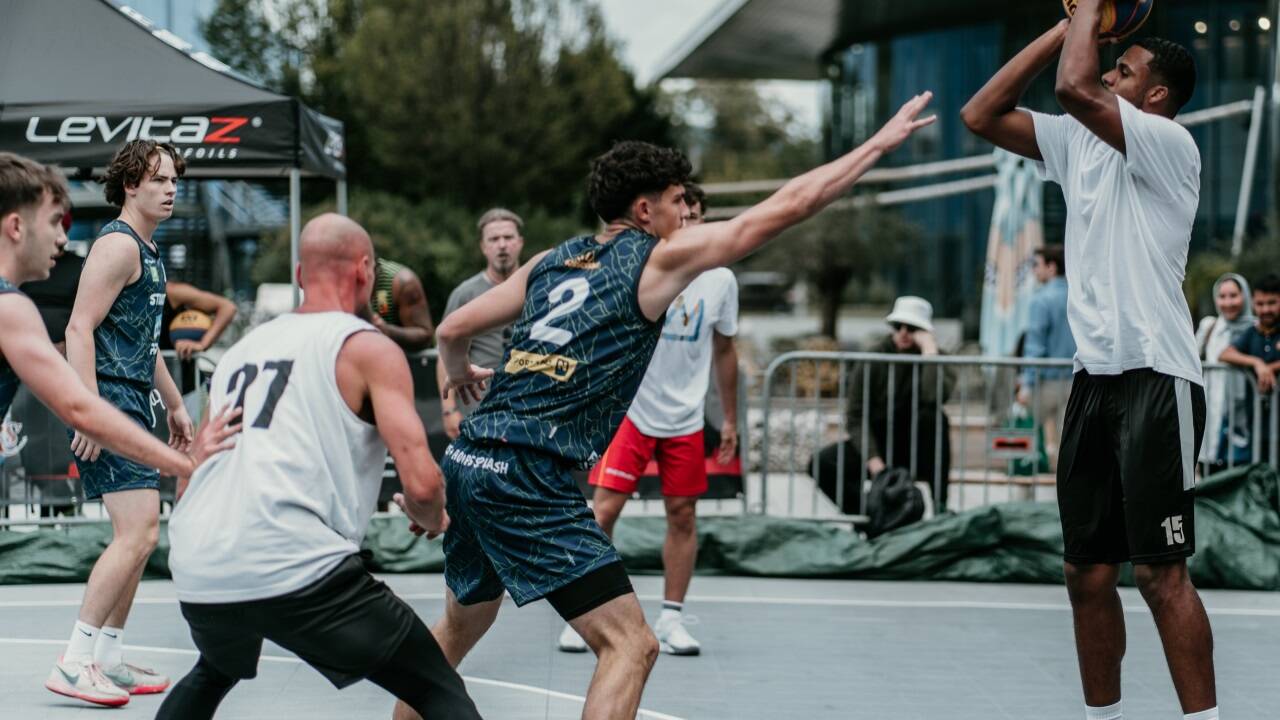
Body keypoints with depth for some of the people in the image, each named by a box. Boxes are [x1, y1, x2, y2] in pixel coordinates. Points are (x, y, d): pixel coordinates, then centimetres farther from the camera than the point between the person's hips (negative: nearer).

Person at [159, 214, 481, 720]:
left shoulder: (241, 349, 24)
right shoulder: (369, 348, 5)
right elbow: (421, 482, -6)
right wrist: (433, 521, 16)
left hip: (196, 569, 7)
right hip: (293, 567, -6)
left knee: (215, 672, 38)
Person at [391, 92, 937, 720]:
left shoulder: (552, 261, 16)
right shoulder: (660, 257, -1)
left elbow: (453, 329, 19)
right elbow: (787, 206, -1)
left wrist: (459, 373, 43)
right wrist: (881, 142, 6)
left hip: (467, 459, 8)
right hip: (528, 476, -8)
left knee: (461, 625, 28)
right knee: (629, 646, -7)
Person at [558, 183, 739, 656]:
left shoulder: (721, 279, 1)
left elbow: (724, 350, 12)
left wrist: (730, 420, 15)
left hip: (686, 420, 3)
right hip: (630, 410, -3)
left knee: (683, 515, 5)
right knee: (603, 511, -8)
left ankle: (671, 619, 16)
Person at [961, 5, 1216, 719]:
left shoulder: (1171, 144, -8)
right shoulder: (1079, 141, 15)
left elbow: (1075, 85, -23)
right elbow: (982, 115, 14)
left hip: (1156, 379, -8)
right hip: (1095, 377, 8)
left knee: (1161, 572, -10)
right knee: (1087, 571, 9)